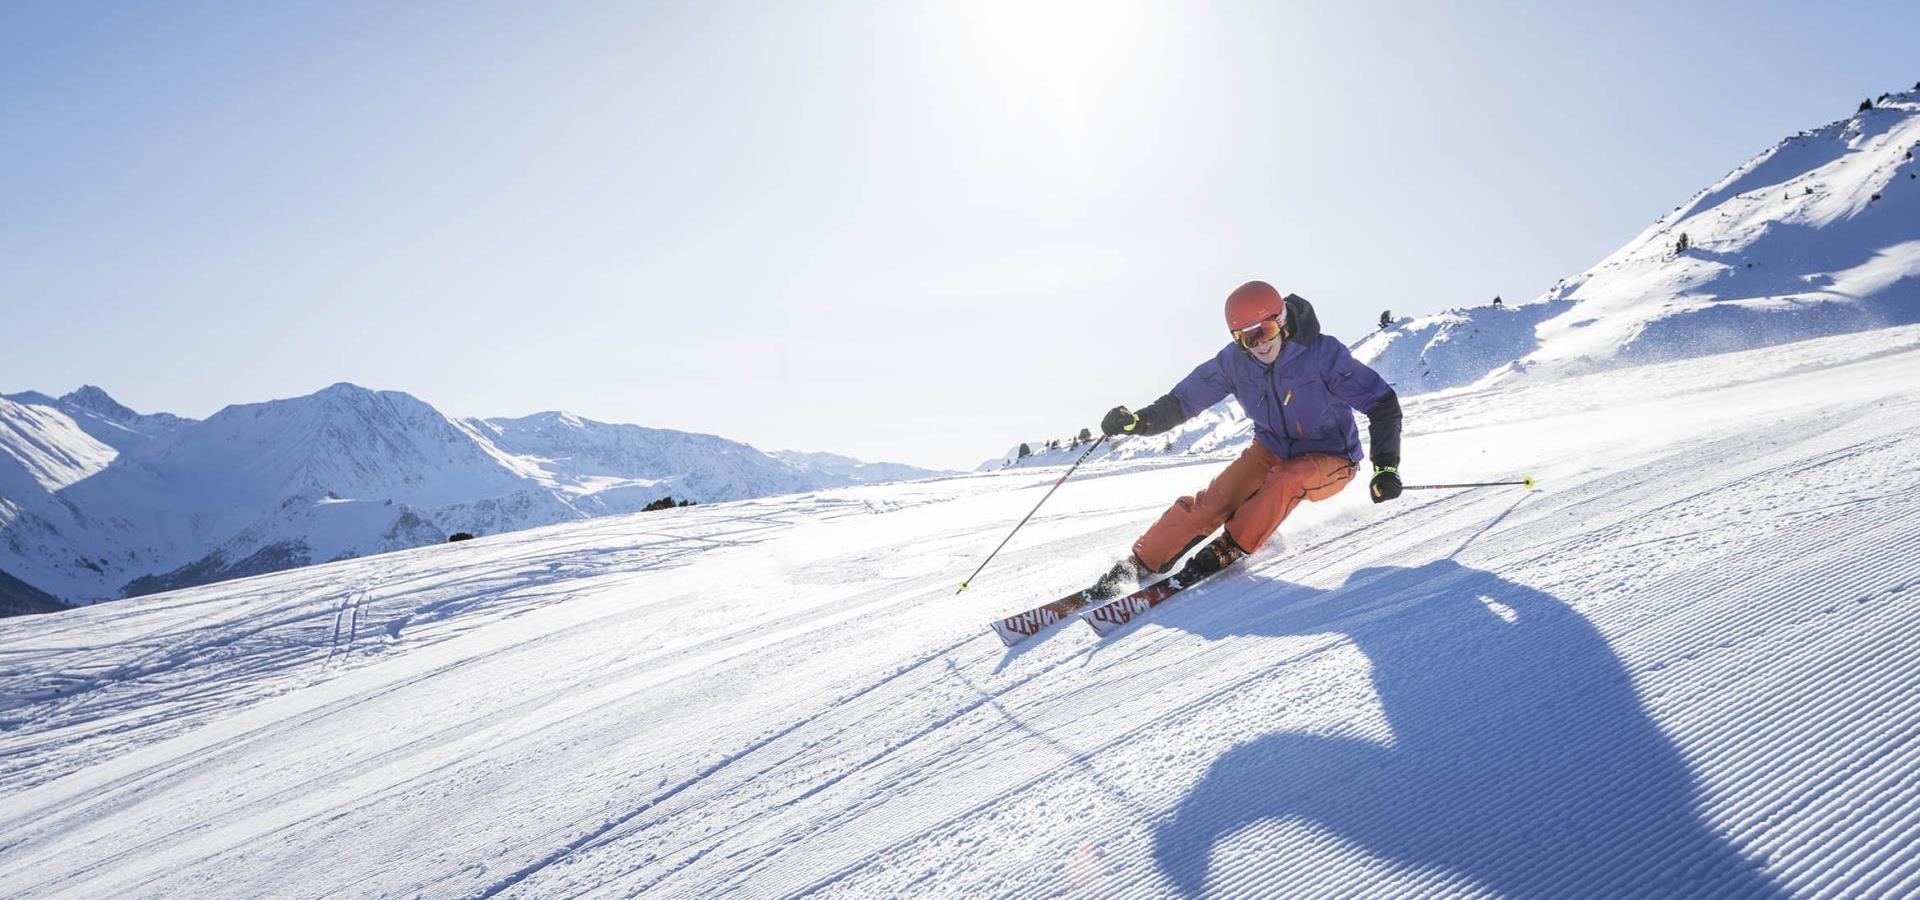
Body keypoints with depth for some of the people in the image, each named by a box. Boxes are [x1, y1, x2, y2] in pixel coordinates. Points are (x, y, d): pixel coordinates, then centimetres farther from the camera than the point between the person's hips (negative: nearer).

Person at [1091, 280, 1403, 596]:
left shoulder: (1324, 354, -24)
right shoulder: (1235, 360, -13)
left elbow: (1383, 403, -20)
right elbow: (1185, 398, -4)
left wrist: (1385, 467, -30)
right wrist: (1138, 421, -20)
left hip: (1329, 462, -3)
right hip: (1272, 451, 3)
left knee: (1287, 479, -35)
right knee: (1215, 499, -18)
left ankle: (1231, 547, -17)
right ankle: (1141, 561, -11)